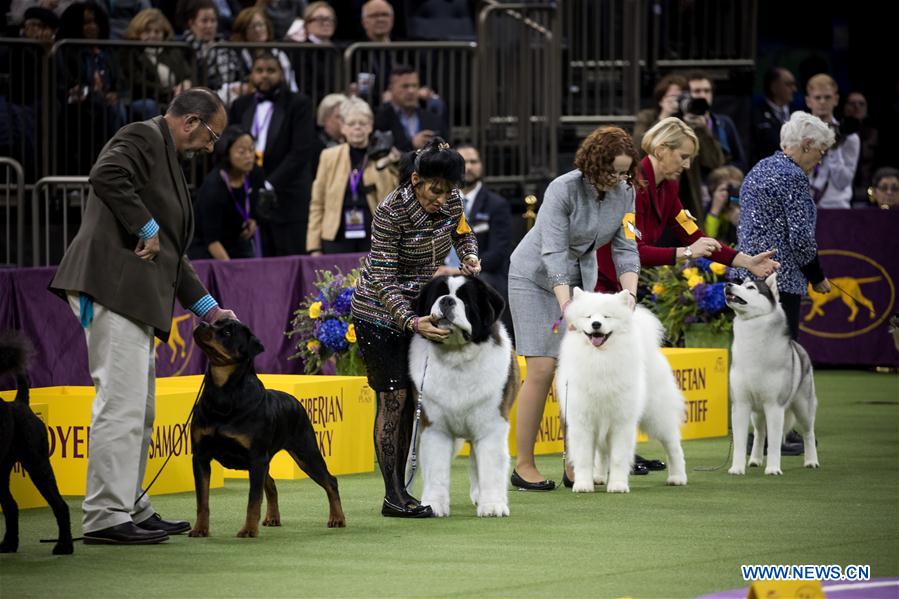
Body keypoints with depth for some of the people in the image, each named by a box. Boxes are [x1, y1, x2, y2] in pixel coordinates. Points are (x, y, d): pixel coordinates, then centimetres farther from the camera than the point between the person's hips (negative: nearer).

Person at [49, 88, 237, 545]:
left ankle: (132, 509, 21)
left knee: (139, 409, 15)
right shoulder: (143, 138, -5)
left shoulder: (164, 154, 25)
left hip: (133, 298, 11)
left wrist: (207, 308, 23)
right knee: (121, 403, -12)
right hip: (113, 285, -11)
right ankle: (106, 517, -12)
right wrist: (146, 229, -17)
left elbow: (170, 252, 27)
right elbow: (106, 177, -27)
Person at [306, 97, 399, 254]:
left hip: (375, 240, -1)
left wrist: (382, 168, -13)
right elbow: (317, 204, 8)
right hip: (337, 240, 1)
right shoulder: (329, 156, 8)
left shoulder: (385, 158, 5)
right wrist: (314, 247, 3)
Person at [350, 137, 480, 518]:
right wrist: (412, 322, -40)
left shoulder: (451, 200, -9)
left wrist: (469, 255, -7)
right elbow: (384, 280, -27)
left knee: (411, 398, 2)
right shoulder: (391, 212, -27)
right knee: (392, 397, -10)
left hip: (419, 307, 6)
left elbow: (462, 232, 15)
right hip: (379, 311, -6)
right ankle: (393, 497, -8)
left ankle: (401, 490, 7)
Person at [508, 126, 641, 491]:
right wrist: (566, 307, -37)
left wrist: (630, 294, -21)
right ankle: (524, 466, -7)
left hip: (581, 279, 5)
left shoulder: (624, 193, -7)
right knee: (542, 368, -12)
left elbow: (625, 249, -5)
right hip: (537, 279, -5)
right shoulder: (563, 190, -25)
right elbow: (554, 253, -29)